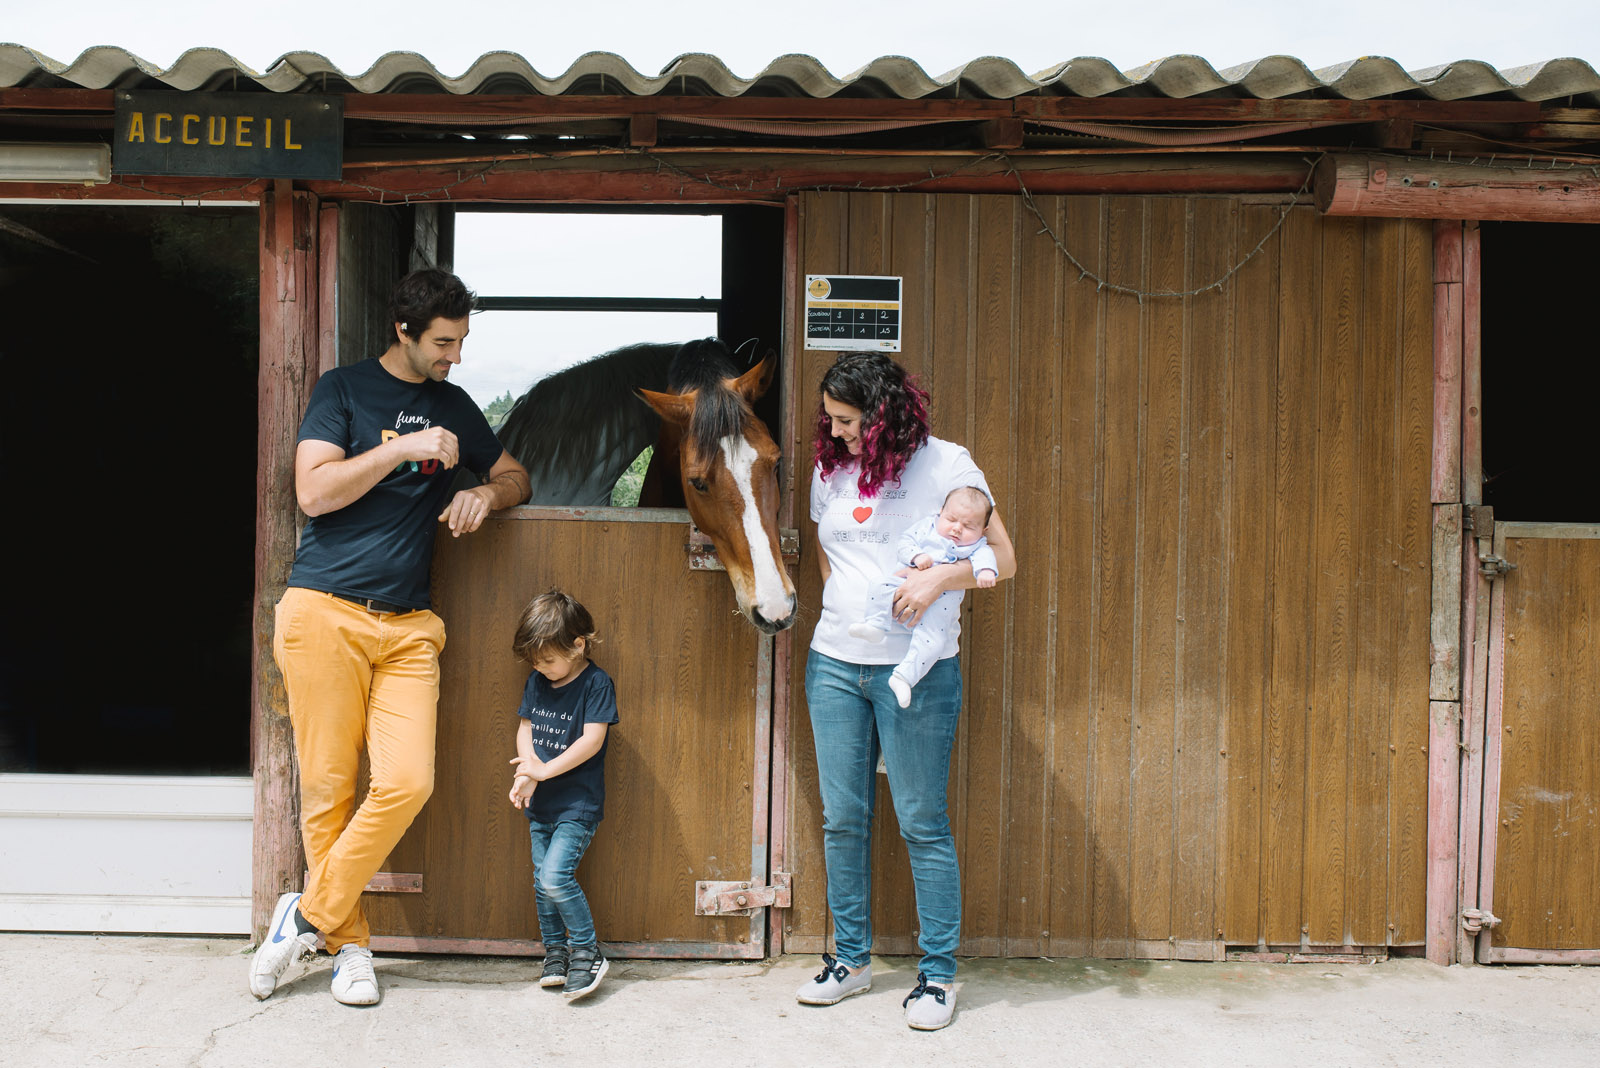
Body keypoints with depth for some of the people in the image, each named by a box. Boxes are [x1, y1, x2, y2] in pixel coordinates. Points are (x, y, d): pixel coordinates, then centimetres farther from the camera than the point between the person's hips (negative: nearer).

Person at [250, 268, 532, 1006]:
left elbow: (515, 476, 25)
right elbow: (314, 492, -7)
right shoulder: (344, 389, 4)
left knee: (408, 780, -11)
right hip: (325, 612, -3)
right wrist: (403, 448, -11)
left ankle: (307, 916, 7)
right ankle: (348, 944, 15)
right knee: (328, 787, -1)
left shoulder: (453, 405, 17)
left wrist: (486, 493, 3)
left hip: (407, 625, 4)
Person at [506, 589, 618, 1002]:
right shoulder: (537, 681, 8)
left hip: (578, 803, -7)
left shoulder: (596, 684, -12)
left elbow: (592, 740, -17)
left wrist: (545, 770, -19)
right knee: (542, 881, 10)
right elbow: (525, 728, 7)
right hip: (541, 804, 7)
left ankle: (588, 952, -3)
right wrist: (529, 767, -13)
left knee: (556, 876, -18)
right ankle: (555, 953, 24)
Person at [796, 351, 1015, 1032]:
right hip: (834, 663, 5)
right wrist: (853, 605, 7)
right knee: (841, 819, 9)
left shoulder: (945, 464, -4)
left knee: (923, 824, 0)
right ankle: (851, 959, 23)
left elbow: (1003, 558, -4)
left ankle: (938, 975, 12)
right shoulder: (830, 472, 10)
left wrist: (939, 578, -20)